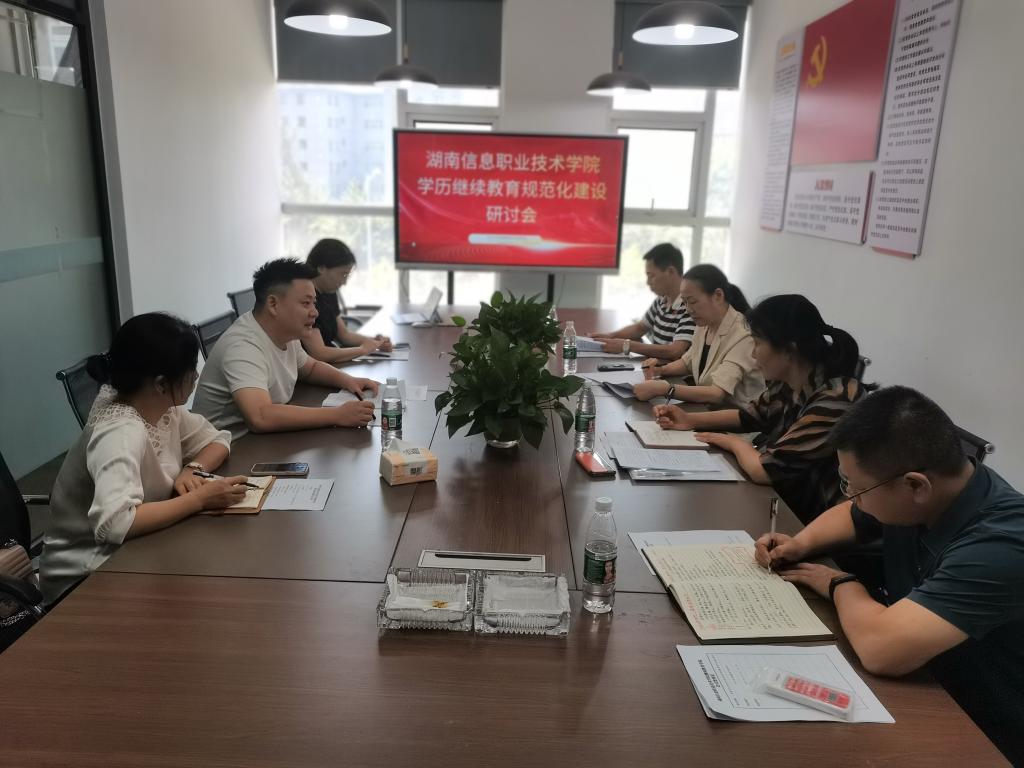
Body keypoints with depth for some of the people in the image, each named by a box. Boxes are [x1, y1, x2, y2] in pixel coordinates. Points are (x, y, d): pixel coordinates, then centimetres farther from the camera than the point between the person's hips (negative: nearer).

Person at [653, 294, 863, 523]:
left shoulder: (834, 400, -29)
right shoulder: (790, 383, -3)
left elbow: (764, 470, -29)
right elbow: (749, 415, 16)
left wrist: (735, 443, -8)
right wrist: (689, 420, 4)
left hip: (799, 520, -7)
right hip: (772, 498, 7)